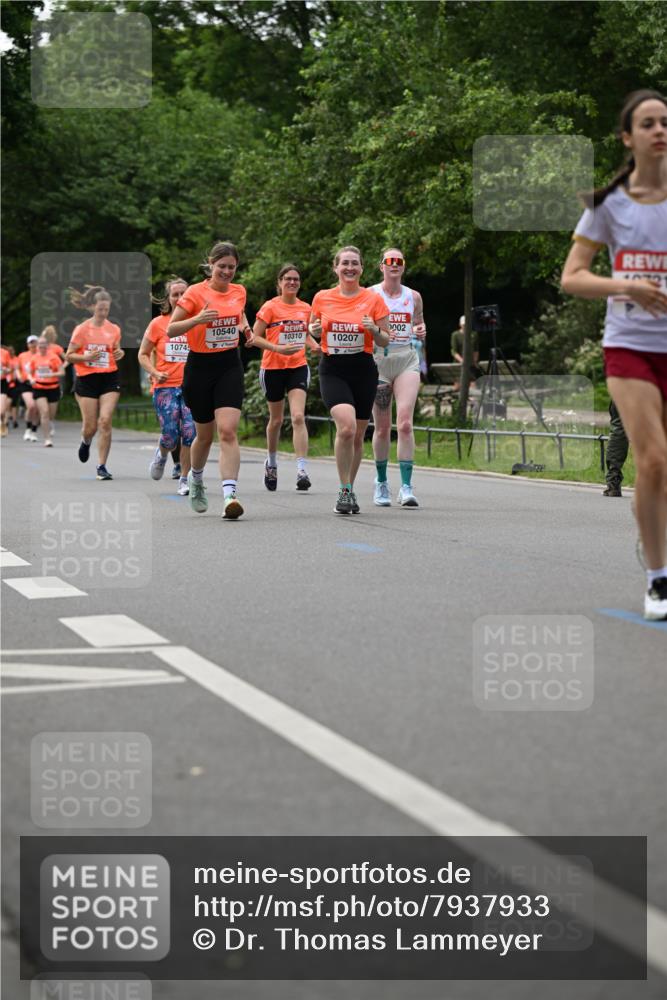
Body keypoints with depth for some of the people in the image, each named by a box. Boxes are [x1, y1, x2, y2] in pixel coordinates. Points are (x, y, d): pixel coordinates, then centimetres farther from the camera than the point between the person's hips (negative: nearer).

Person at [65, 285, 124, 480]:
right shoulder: (82, 329, -3)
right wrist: (86, 357, -18)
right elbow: (68, 356, 0)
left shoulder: (114, 329, 6)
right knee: (91, 426, 0)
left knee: (105, 421, -13)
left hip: (109, 378, 1)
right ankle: (86, 442, 39)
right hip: (86, 379, -1)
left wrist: (120, 354, -2)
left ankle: (102, 466, -5)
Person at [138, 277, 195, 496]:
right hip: (165, 386, -1)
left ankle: (184, 480, 3)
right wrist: (155, 373, -6)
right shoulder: (158, 323, 4)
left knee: (190, 434, -11)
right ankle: (161, 454, 28)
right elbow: (143, 354, 10)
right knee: (170, 436, -9)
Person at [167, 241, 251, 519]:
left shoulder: (239, 292, 5)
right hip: (200, 366, -2)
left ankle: (229, 494, -23)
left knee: (228, 430, -16)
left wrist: (244, 326, 8)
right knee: (205, 434, 9)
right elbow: (170, 330, -10)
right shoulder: (195, 293, -9)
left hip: (230, 366, 2)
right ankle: (195, 478, 40)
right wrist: (197, 319, -26)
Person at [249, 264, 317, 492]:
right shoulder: (270, 307, -7)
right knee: (276, 419, 11)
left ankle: (302, 470, -20)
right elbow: (255, 338, -8)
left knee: (298, 417, -14)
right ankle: (271, 462, 36)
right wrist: (279, 348, -21)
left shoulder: (305, 308, 6)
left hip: (298, 367, 2)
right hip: (273, 368, -2)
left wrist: (316, 346, 0)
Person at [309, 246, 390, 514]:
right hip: (332, 371, -1)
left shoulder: (374, 299, 0)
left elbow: (385, 341, 5)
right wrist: (314, 329, -4)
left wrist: (374, 330, -16)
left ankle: (349, 490, 28)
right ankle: (344, 491, -10)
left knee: (357, 436, 8)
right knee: (346, 427, -22)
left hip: (363, 371, 1)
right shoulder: (322, 298, 3)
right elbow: (315, 331, 18)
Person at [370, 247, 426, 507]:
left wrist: (421, 332, 0)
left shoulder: (413, 296, 10)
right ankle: (381, 482, 22)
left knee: (405, 423, -15)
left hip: (407, 361, 1)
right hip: (378, 361, -1)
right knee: (382, 427, 4)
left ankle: (406, 487, -16)